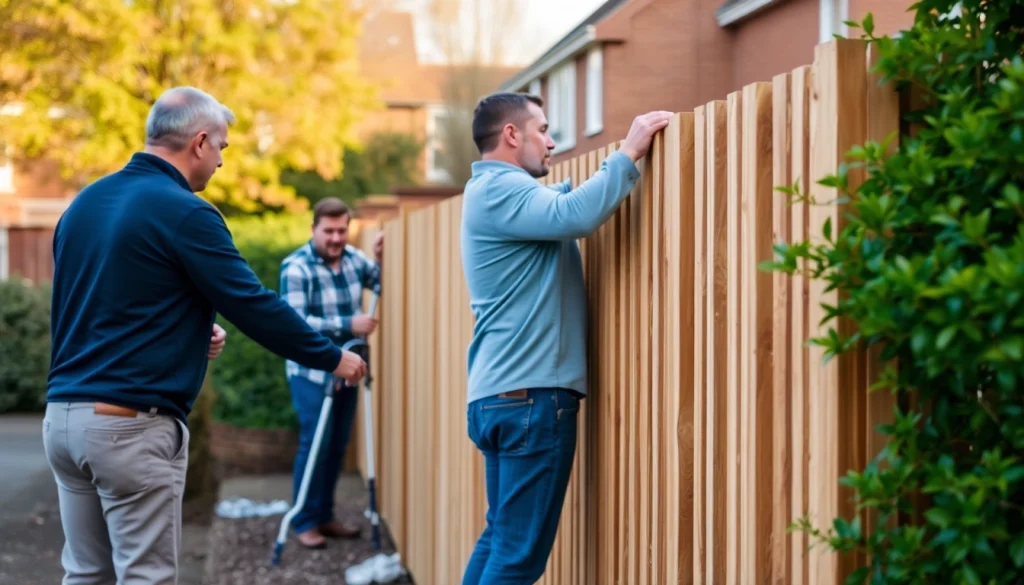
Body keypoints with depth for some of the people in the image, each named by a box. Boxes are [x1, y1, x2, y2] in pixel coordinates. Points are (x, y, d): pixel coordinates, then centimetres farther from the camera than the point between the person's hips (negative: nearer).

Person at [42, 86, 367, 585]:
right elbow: (254, 306, -10)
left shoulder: (84, 203, 13)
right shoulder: (184, 213, -11)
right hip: (131, 425, -8)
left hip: (63, 415, 8)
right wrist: (332, 358, 2)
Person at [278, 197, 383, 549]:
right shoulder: (296, 268, -15)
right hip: (311, 373, -6)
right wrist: (348, 325, -26)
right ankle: (304, 523, 4)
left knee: (338, 446, 11)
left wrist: (382, 259, -8)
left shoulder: (354, 258, 4)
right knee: (315, 446, -6)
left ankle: (325, 516, 22)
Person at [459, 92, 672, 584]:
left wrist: (629, 157, 17)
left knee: (499, 538, 14)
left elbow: (565, 203, 27)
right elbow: (576, 215, -28)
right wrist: (629, 152, -19)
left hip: (500, 393, 10)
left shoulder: (493, 191, 20)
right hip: (530, 394, -10)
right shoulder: (501, 188, -12)